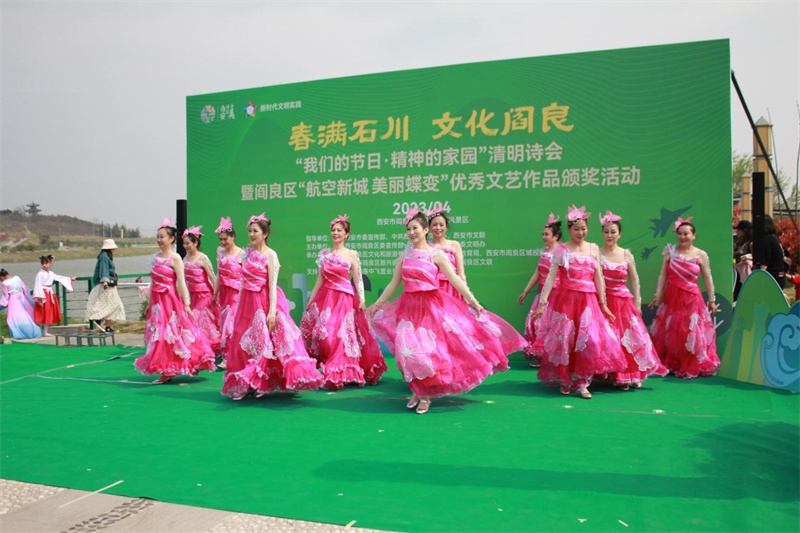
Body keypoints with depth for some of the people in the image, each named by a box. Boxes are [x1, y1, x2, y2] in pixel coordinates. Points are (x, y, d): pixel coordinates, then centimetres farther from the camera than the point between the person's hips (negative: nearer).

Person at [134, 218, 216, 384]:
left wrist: (186, 303, -17)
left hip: (170, 300, -7)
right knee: (159, 334, 9)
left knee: (168, 334, -3)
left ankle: (168, 371, 6)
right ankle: (166, 372, 17)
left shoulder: (175, 258, -8)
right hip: (156, 301, 7)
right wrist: (150, 303, 17)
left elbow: (181, 282, -13)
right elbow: (154, 282, 16)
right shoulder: (156, 256, 11)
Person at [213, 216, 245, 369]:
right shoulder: (220, 253, 9)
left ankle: (227, 357, -6)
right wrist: (215, 294, 15)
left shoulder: (241, 254, -8)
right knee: (224, 323, 7)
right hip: (224, 293, 6)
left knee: (230, 324, -9)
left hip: (236, 293, -6)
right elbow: (219, 276, 15)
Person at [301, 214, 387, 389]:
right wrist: (310, 300, 11)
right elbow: (320, 280, 12)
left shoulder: (352, 254, -1)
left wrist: (362, 299, -12)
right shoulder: (324, 253, 9)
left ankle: (336, 374, 3)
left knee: (341, 335, -6)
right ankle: (331, 373, 17)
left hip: (344, 299, -4)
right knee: (324, 334, 3)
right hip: (326, 297, 4)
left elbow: (358, 279, -2)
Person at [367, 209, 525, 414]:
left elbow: (455, 279, -6)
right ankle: (417, 391, 21)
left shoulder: (435, 254, -3)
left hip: (432, 305, -3)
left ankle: (426, 395, 14)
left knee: (430, 349, -1)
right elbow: (394, 283, 14)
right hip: (409, 306, 3)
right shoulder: (404, 255, 8)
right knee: (410, 350, 1)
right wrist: (377, 303, 14)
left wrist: (473, 301, -11)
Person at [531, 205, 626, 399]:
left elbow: (598, 278, 10)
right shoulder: (561, 250, -2)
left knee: (589, 339, -5)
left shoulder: (594, 249, 9)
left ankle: (582, 383, 4)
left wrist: (603, 304, 9)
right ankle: (564, 381, 18)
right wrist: (542, 302, -15)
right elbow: (551, 277, -8)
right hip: (566, 300, -3)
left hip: (588, 301, 3)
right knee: (564, 340, 3)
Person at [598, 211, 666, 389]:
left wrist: (637, 303, 4)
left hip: (624, 301, 2)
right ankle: (617, 376, 11)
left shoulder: (626, 254, 4)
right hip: (604, 301, -2)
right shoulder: (598, 254, -3)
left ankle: (635, 375, 18)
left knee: (632, 337, 4)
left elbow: (634, 279, 8)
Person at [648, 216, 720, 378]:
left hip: (691, 299, -2)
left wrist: (712, 300, 4)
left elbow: (707, 279, 3)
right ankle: (670, 365, 23)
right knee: (668, 333, 8)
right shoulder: (671, 251, 3)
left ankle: (692, 368, 16)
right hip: (671, 297, 2)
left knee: (690, 334, 2)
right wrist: (658, 295, -2)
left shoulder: (701, 255, -1)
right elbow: (663, 275, 2)